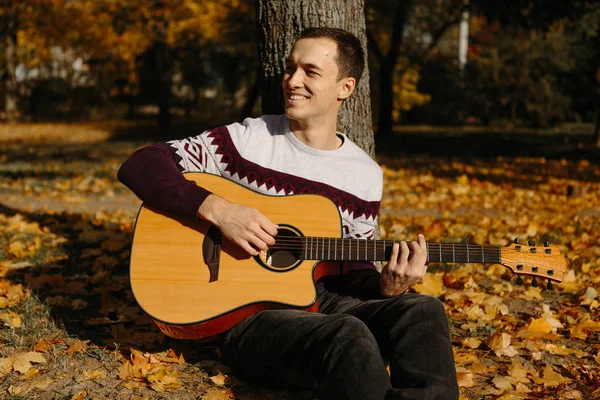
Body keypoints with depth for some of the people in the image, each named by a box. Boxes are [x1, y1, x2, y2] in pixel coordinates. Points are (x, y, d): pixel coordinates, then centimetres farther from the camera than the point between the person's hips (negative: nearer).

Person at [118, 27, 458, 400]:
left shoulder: (366, 175, 8)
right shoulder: (247, 138, -2)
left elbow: (352, 268, 12)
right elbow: (139, 166, -7)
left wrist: (386, 287, -11)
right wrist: (217, 208, -20)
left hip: (320, 302, 4)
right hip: (245, 314, -4)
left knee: (423, 310, -24)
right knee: (348, 334, -35)